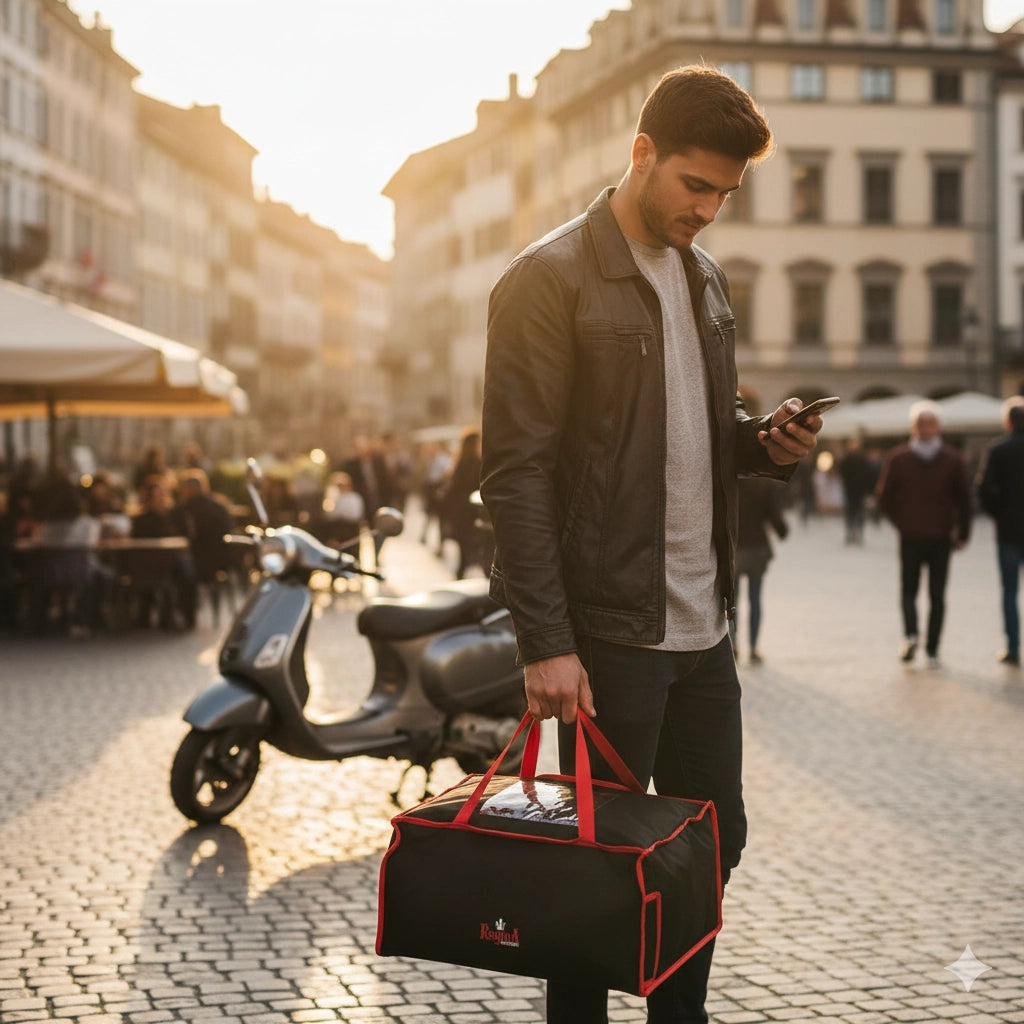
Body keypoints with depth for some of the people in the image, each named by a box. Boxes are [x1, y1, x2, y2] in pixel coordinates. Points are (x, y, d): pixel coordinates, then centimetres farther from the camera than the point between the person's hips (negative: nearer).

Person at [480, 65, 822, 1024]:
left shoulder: (704, 277, 14)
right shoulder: (549, 279, -10)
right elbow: (517, 471, -14)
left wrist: (766, 442, 1)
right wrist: (546, 642, -19)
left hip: (703, 623, 8)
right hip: (611, 629, -7)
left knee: (715, 841, 14)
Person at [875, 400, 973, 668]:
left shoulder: (897, 459, -2)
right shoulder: (954, 460, -2)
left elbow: (884, 498, 1)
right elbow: (965, 500, -3)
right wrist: (962, 534, 4)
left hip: (910, 538, 0)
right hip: (942, 539, 0)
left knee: (908, 591, 10)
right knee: (937, 596, 7)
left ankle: (910, 633, -16)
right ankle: (932, 652, 4)